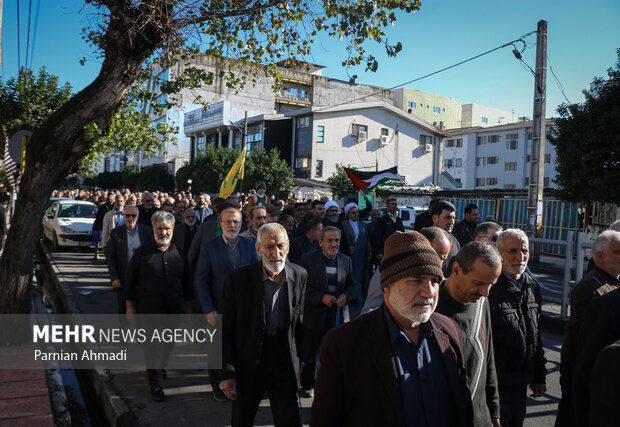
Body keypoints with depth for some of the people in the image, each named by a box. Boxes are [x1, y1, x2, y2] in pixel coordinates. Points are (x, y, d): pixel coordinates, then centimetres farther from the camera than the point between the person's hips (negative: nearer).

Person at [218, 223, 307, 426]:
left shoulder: (300, 275, -5)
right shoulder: (238, 278, -15)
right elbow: (224, 331, -10)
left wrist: (299, 358, 9)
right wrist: (227, 373, -13)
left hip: (285, 363, 1)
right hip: (247, 365, -1)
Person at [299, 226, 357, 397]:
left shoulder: (346, 260, 6)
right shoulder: (308, 259, -6)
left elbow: (352, 285, 12)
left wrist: (346, 296, -9)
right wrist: (321, 297, -19)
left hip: (338, 315, 3)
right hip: (314, 315, -3)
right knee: (309, 353, 10)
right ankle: (307, 385, 29)